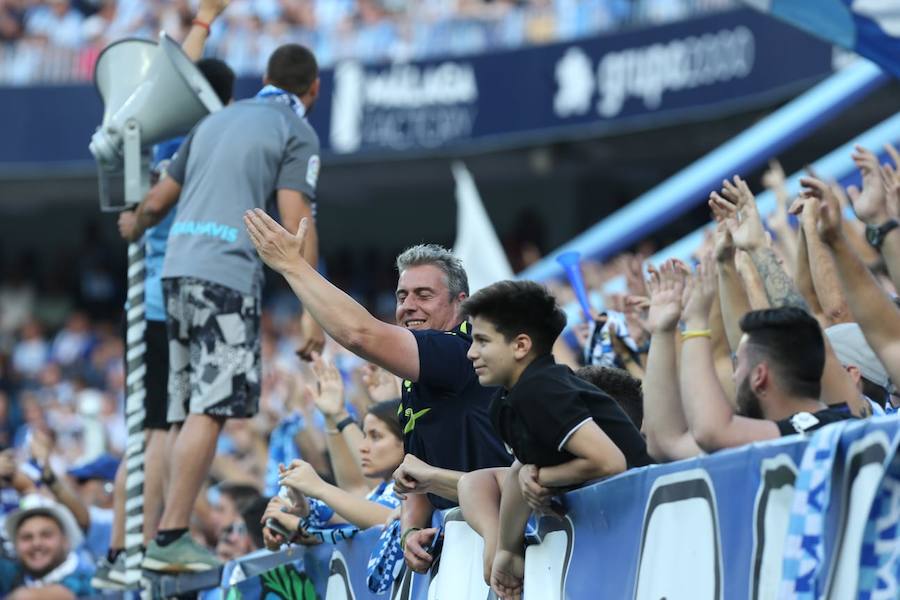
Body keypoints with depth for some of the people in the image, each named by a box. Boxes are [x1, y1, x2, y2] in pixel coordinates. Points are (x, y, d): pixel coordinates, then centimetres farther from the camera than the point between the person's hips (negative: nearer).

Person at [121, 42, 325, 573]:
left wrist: (134, 231, 47)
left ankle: (175, 532, 7)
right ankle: (170, 536, -17)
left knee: (194, 408, 10)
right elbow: (295, 223, -10)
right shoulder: (298, 134, 2)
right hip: (229, 274, -7)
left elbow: (157, 201, 25)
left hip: (180, 266, 7)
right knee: (210, 409, -10)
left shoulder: (216, 123, 21)